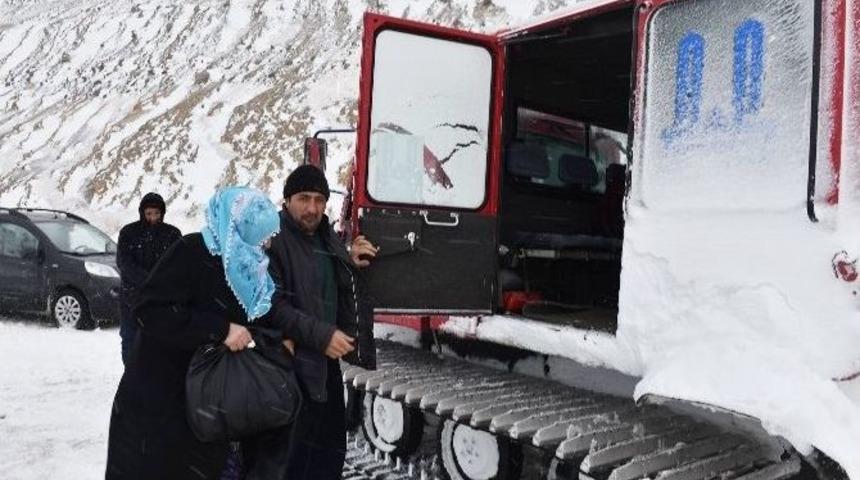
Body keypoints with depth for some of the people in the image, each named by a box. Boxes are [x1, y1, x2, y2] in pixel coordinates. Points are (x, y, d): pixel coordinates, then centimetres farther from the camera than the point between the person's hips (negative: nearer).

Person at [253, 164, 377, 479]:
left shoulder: (327, 238, 10)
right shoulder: (273, 240, -16)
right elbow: (272, 305, -24)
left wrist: (350, 263, 6)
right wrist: (321, 335, -27)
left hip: (326, 362, 8)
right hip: (288, 365, -8)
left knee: (328, 448, 21)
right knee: (279, 455, 0)